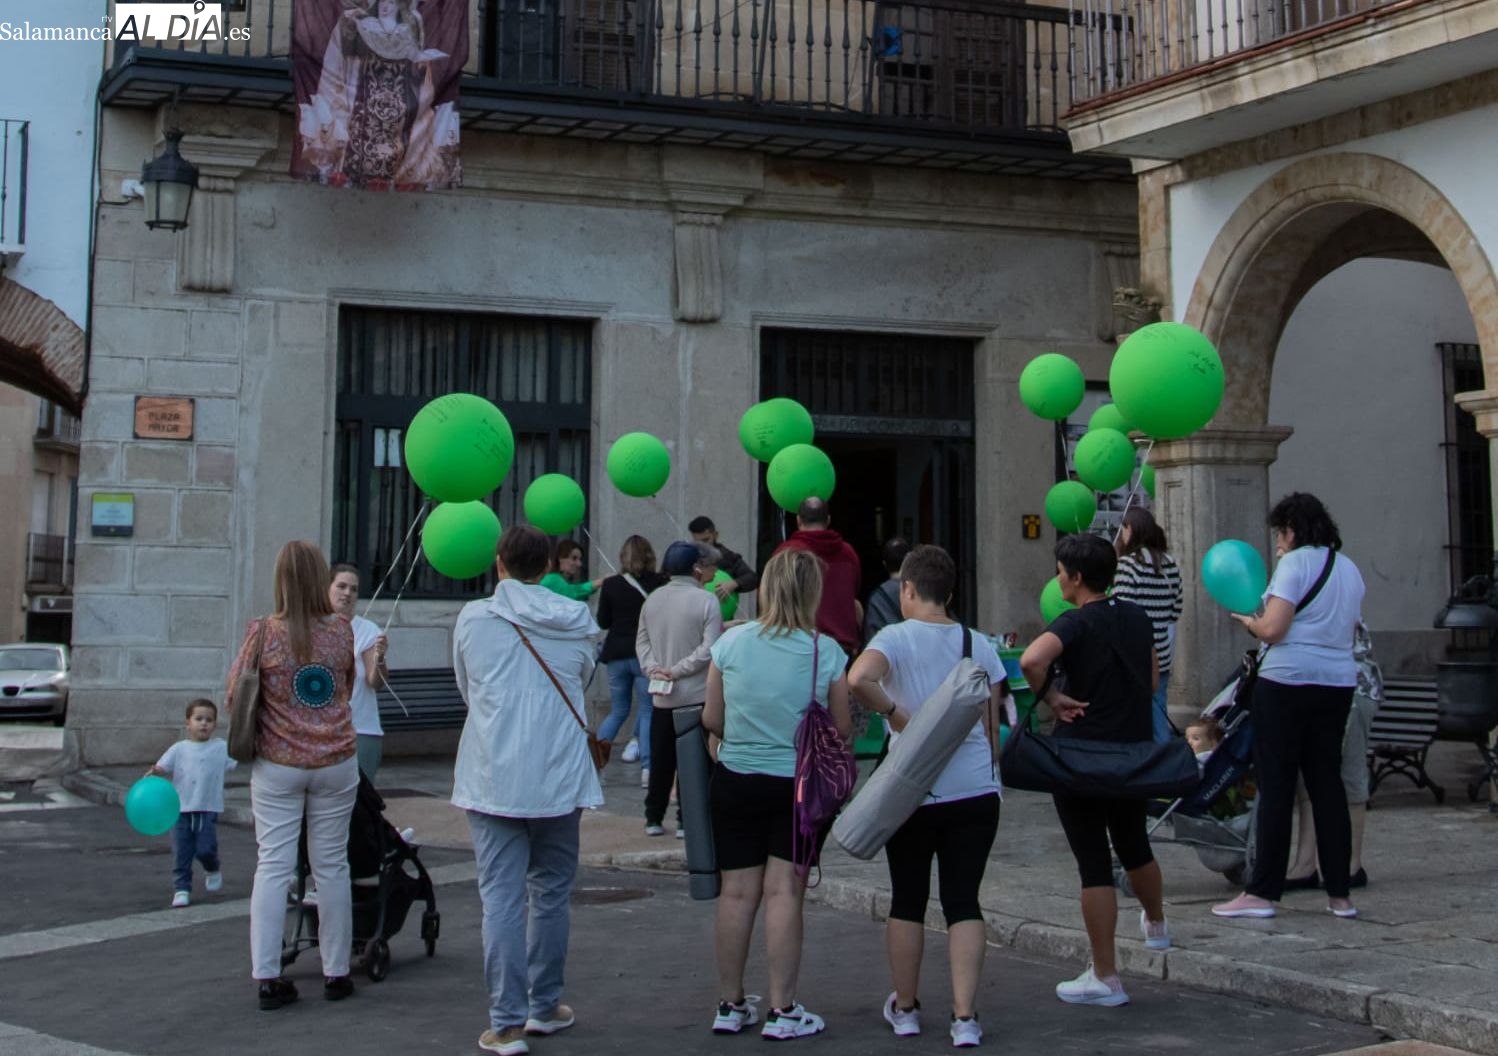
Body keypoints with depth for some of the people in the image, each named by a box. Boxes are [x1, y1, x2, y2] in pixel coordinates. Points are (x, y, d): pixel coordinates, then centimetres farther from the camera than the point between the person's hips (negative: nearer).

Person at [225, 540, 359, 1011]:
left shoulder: (264, 632, -9)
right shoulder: (342, 631, -3)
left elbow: (235, 696, -2)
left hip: (277, 764, -1)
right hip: (335, 763, 1)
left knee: (273, 866, 2)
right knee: (332, 866, 9)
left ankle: (267, 977, 0)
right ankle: (335, 972, 17)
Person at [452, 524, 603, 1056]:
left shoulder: (473, 617, -1)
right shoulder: (578, 622, 3)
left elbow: (465, 689, 12)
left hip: (493, 777, -2)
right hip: (560, 777, 2)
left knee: (501, 897, 0)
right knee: (552, 892, 15)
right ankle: (545, 1006, 25)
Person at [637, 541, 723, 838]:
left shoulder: (652, 600, 5)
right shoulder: (706, 601, -11)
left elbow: (642, 641, 4)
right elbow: (708, 649, -17)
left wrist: (653, 668, -6)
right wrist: (676, 670, -13)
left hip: (661, 696, 5)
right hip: (697, 694, -5)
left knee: (661, 759, 12)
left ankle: (654, 818, 17)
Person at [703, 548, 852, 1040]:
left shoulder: (732, 641, -4)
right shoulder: (826, 652, -8)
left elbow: (711, 719, 1)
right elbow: (842, 728, -1)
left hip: (736, 779, 2)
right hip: (799, 783, -2)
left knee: (737, 892, 7)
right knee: (784, 892, 2)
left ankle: (730, 1005, 17)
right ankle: (783, 1010, 5)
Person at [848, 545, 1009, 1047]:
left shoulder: (895, 638, -7)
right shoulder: (978, 644, 5)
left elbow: (858, 678, -29)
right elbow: (991, 726, 9)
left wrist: (895, 715, -17)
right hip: (975, 789, 3)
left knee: (907, 900, 12)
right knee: (963, 900, 6)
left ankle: (905, 1008, 24)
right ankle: (965, 1016, 0)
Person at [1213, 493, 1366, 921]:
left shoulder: (1295, 564, -9)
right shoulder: (1349, 569, 14)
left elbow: (1272, 629, -17)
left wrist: (1247, 619, 4)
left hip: (1287, 681, -7)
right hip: (1338, 683, 7)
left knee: (1276, 787, -3)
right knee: (1327, 783, 11)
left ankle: (1261, 893, -1)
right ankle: (1340, 894, 12)